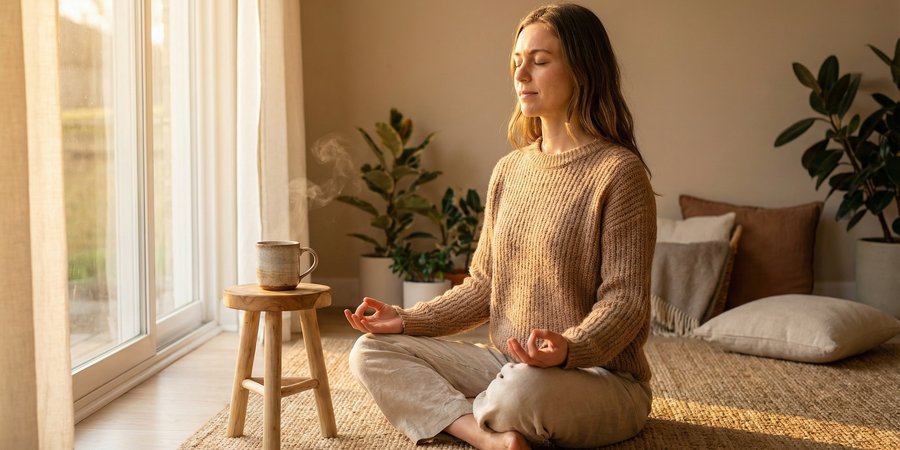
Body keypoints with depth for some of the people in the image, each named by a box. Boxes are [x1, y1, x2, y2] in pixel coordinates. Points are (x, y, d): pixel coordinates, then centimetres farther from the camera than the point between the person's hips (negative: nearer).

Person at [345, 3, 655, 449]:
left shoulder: (618, 171, -12)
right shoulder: (509, 170, 9)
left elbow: (625, 301, -16)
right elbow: (483, 284, 13)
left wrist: (569, 349, -34)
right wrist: (409, 320, 0)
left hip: (600, 377, -6)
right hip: (507, 365, 7)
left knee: (524, 389, -40)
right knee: (370, 352, -5)